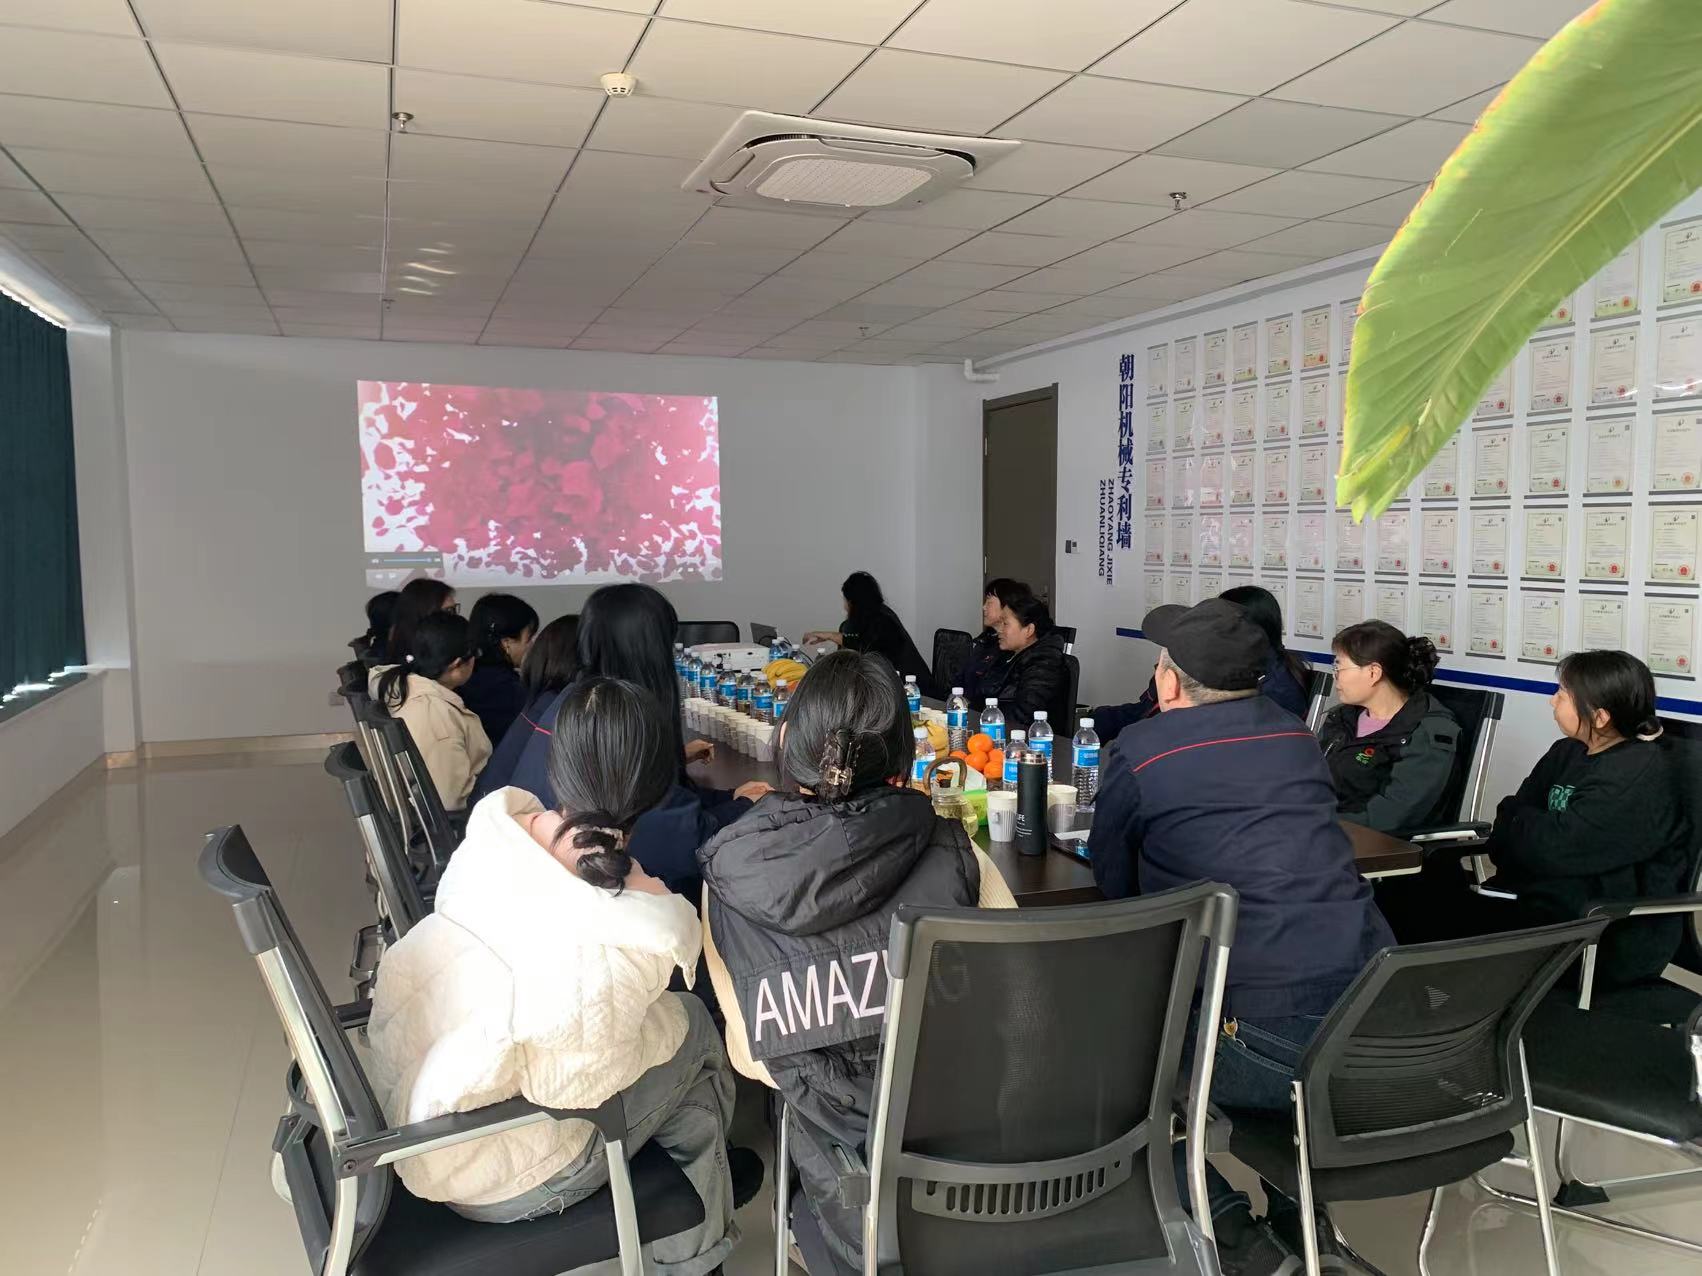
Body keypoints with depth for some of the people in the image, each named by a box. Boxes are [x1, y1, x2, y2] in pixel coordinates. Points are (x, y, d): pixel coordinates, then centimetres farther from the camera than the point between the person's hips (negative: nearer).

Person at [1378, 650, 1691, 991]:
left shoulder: (1644, 774, -15)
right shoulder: (1568, 752, 13)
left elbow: (1558, 847, -21)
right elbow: (1512, 815, 10)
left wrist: (1515, 824, -1)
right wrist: (1526, 826, -12)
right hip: (1544, 898, 8)